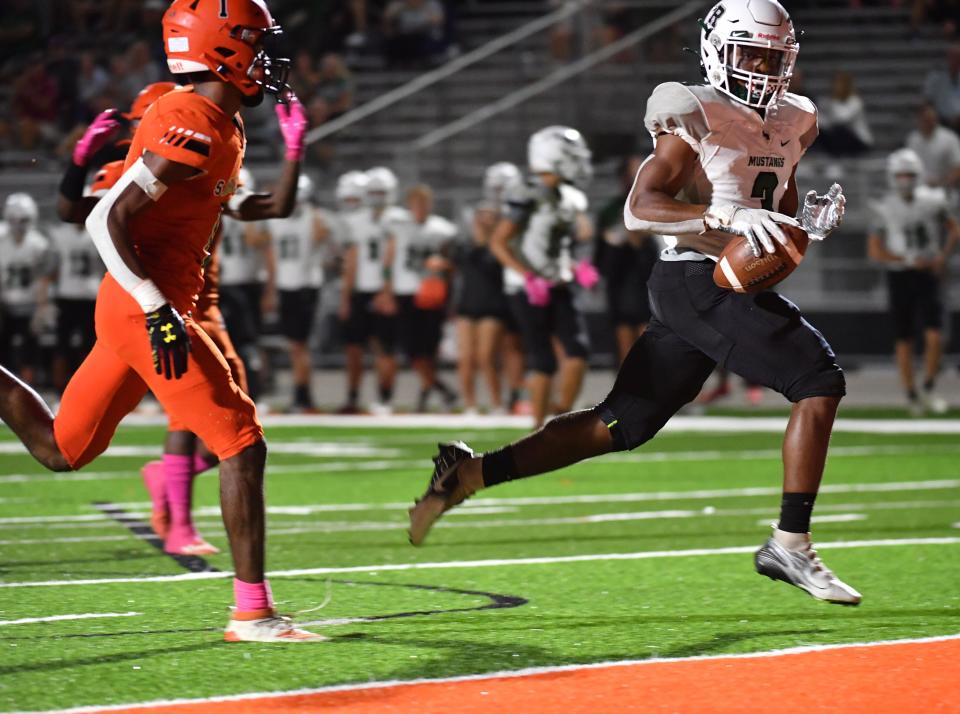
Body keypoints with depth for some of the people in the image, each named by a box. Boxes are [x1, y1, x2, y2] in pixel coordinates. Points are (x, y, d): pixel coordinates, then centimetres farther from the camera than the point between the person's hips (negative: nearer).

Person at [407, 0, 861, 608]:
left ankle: (469, 473, 8)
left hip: (734, 289, 9)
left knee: (620, 426, 8)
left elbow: (780, 209, 29)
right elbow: (639, 210, -16)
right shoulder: (698, 117, -9)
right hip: (699, 282, -9)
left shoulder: (790, 125, 16)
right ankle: (790, 546, -10)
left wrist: (812, 219, 6)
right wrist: (732, 217, -27)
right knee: (820, 382, -14)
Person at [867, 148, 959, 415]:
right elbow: (874, 250, -5)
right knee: (904, 340, 4)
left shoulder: (932, 201, -3)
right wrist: (907, 260, -15)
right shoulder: (885, 209, -7)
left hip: (927, 274, 1)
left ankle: (929, 388, 11)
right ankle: (911, 394, 17)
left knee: (935, 337, -9)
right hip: (899, 276, -1)